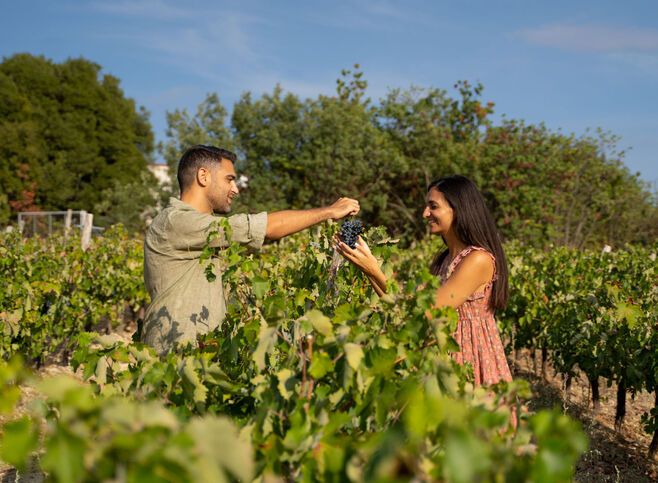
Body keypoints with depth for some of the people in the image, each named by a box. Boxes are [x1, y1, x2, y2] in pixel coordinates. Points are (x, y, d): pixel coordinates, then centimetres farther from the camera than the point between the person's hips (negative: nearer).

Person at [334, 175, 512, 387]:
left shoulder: (479, 259, -16)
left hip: (471, 360, -7)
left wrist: (375, 271, -21)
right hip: (446, 356, 7)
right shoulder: (442, 259, 10)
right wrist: (366, 267, -2)